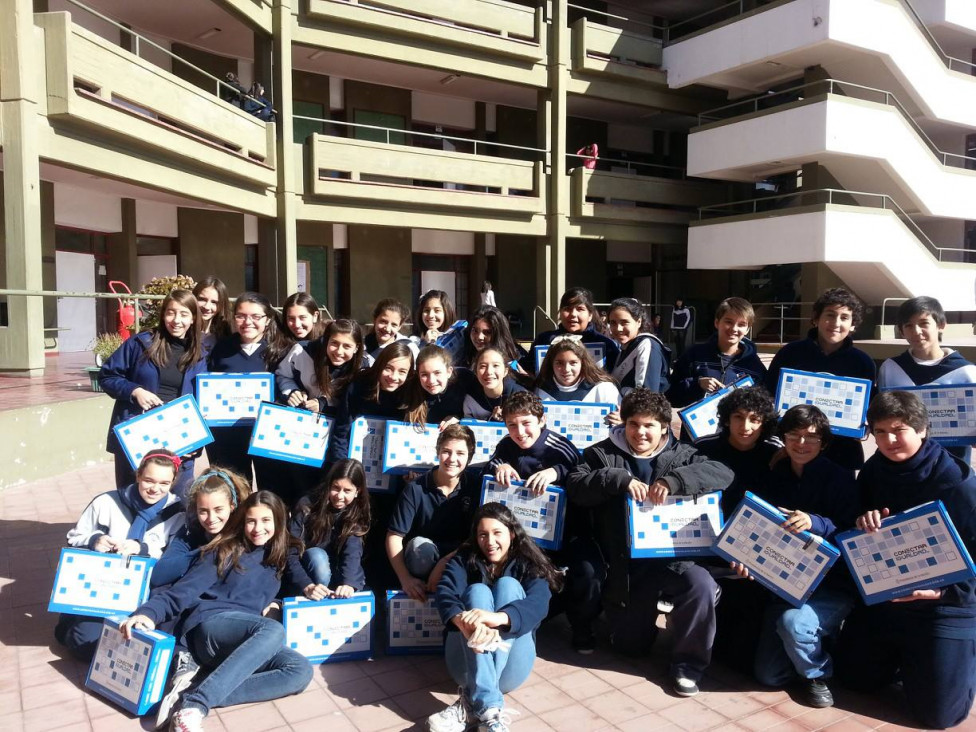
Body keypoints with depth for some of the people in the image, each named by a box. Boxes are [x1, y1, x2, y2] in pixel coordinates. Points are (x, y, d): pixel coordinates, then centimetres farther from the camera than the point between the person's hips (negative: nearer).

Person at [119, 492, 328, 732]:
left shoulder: (283, 554, 19)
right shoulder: (226, 551, 5)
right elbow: (185, 590, -4)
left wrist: (308, 587, -7)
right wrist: (149, 612, -22)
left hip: (249, 641, 5)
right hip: (209, 626, -4)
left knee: (301, 670, -27)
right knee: (273, 630, -36)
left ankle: (196, 700, -35)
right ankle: (193, 703, -42)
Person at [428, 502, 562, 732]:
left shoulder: (528, 565, 2)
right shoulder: (465, 559, 6)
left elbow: (538, 604, -21)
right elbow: (444, 592, -15)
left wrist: (497, 618, -43)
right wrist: (463, 621, -41)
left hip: (508, 669, -1)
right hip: (467, 663, 1)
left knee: (508, 585, -20)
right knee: (477, 591, -22)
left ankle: (471, 706, -35)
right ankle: (488, 709, -41)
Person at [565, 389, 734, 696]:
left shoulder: (680, 455, 4)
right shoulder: (602, 454, 2)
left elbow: (723, 473, -12)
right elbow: (574, 486, -11)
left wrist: (673, 480, -26)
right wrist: (620, 479, -25)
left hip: (672, 555, 0)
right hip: (625, 562, 0)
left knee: (702, 584, -32)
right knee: (631, 644, 4)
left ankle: (688, 662, -6)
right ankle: (646, 608, 40)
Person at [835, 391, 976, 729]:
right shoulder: (872, 471, -1)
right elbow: (852, 524, 10)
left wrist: (941, 591, -26)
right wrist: (864, 522, -13)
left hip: (945, 607, -5)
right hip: (882, 597, 5)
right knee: (853, 678, 12)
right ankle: (904, 655, 38)